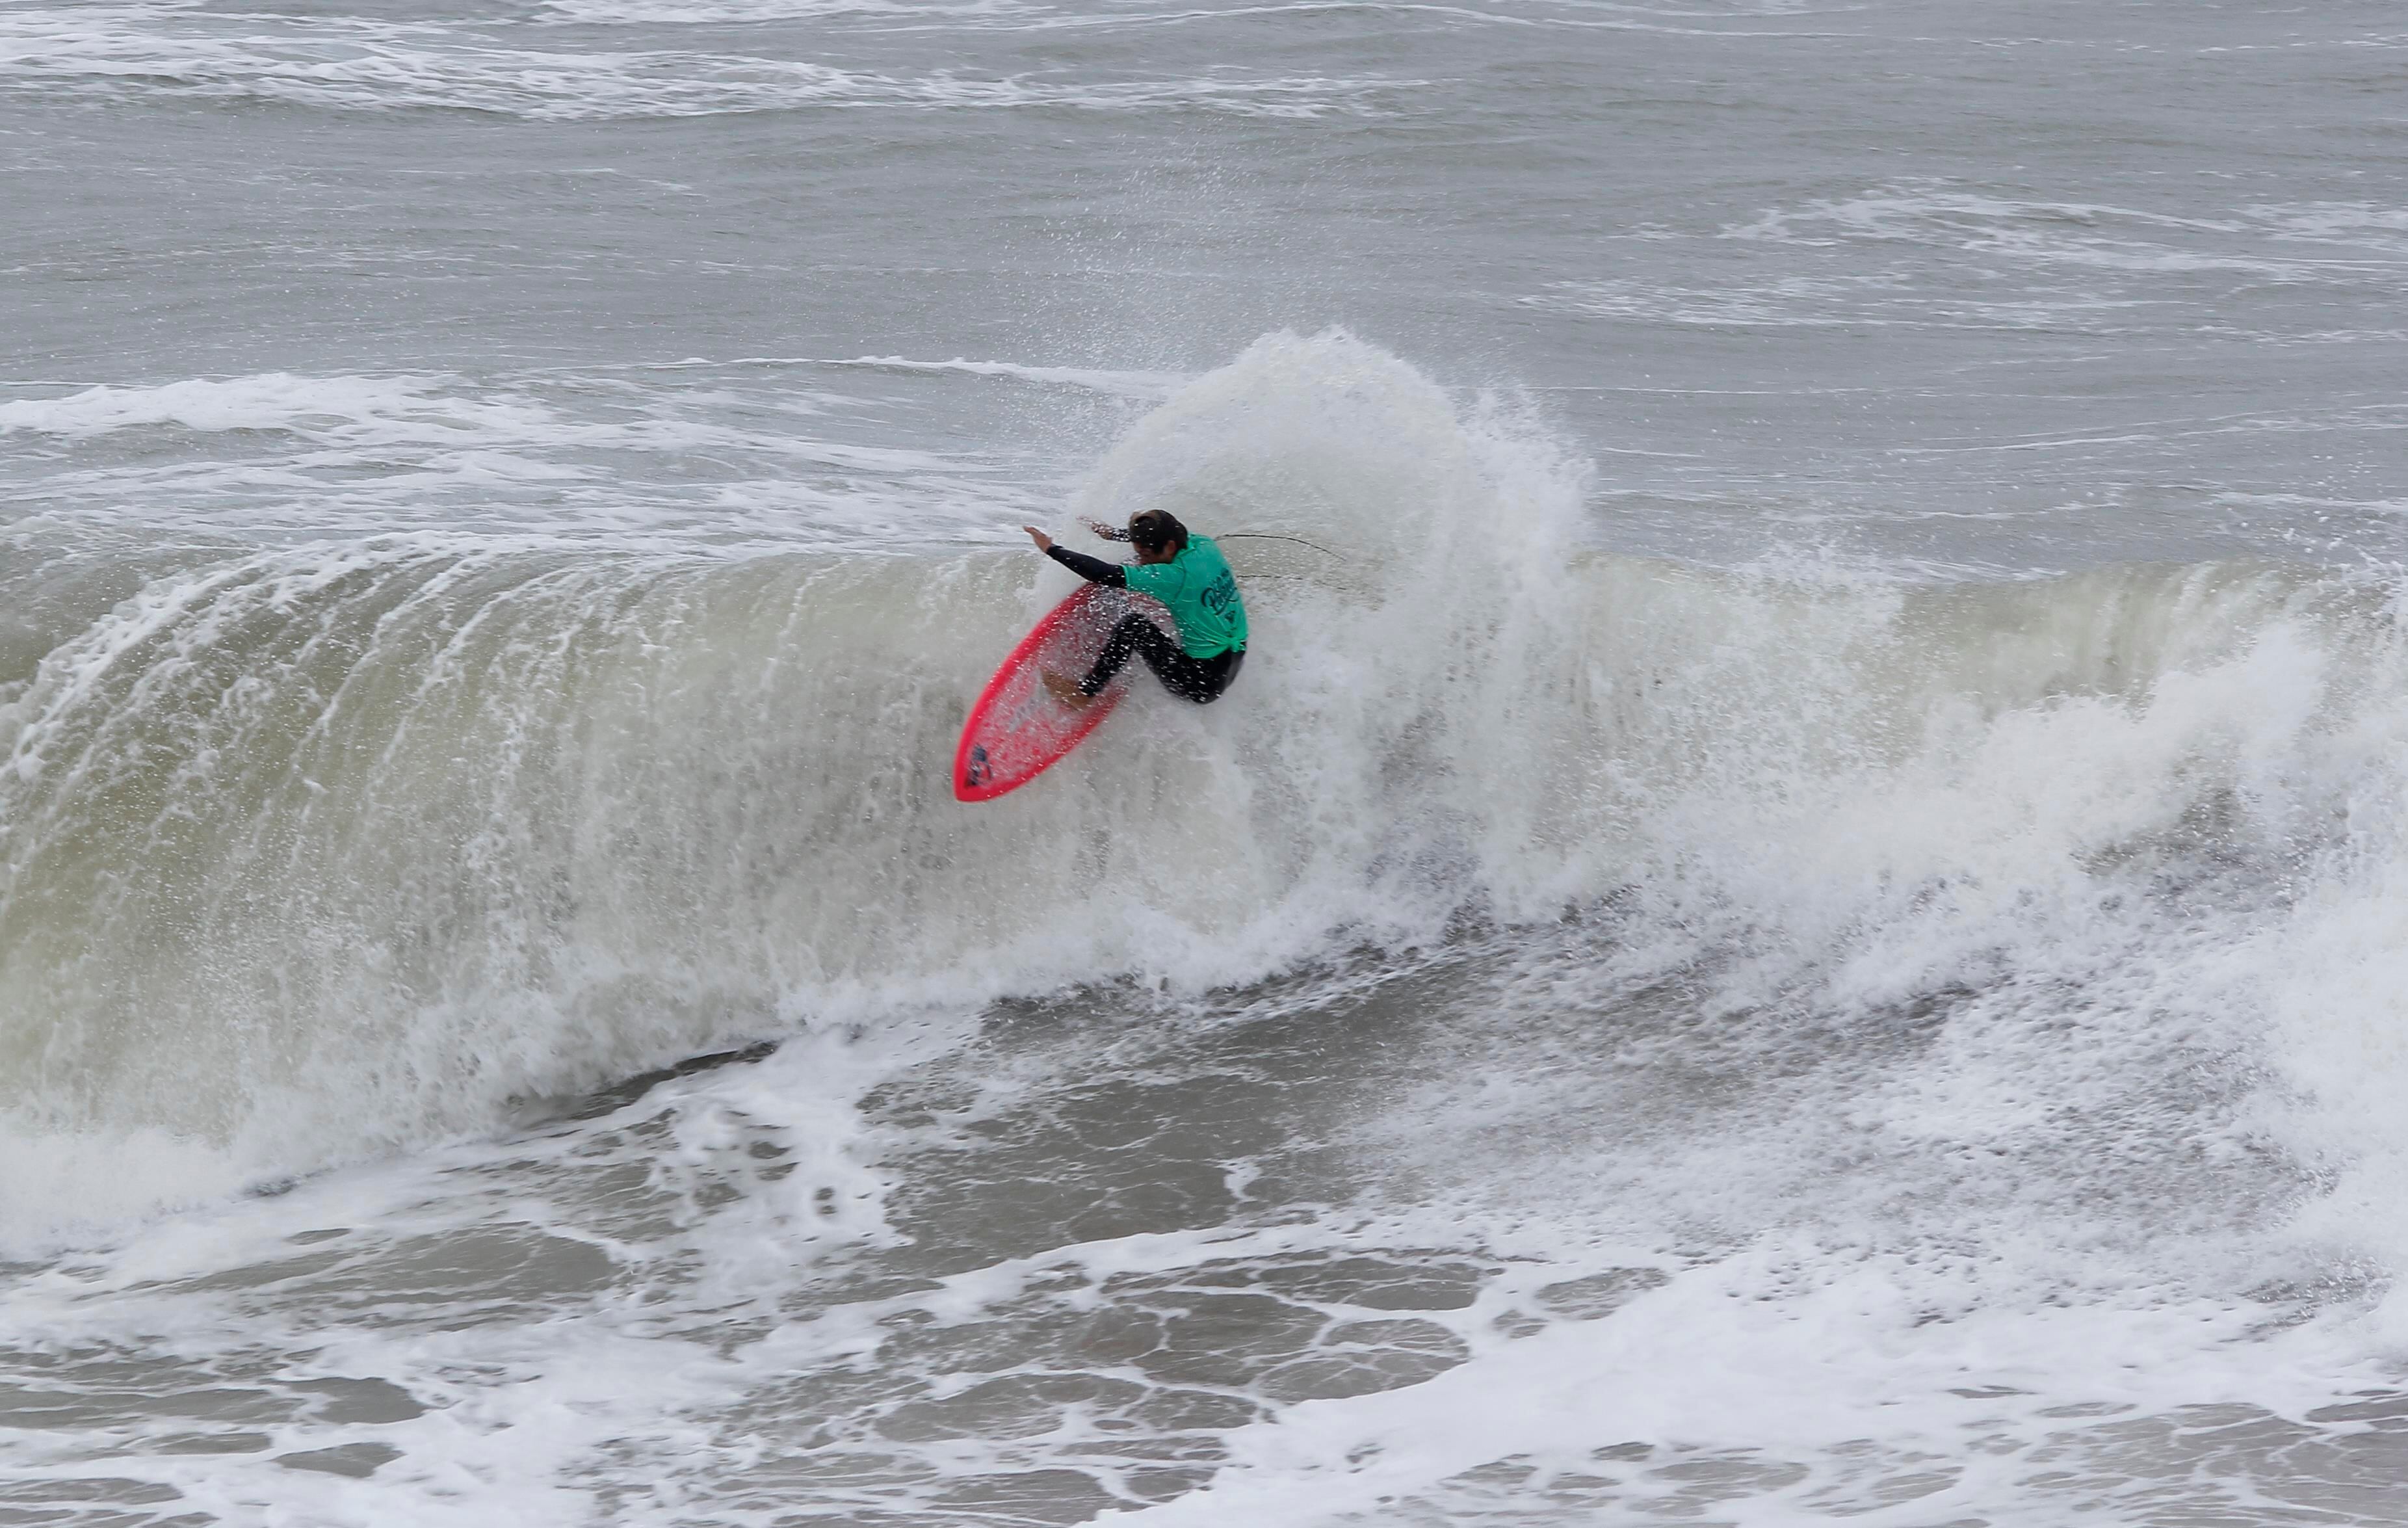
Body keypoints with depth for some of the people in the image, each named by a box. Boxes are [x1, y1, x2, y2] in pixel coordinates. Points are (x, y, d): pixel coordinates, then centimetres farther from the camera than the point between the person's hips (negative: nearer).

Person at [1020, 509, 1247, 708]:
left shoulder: (1176, 576, -25)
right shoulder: (1202, 545, -2)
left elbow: (1105, 575, -26)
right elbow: (1159, 536, 23)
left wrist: (1051, 550, -18)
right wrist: (1114, 534, 25)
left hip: (1202, 683, -9)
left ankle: (1085, 692, 0)